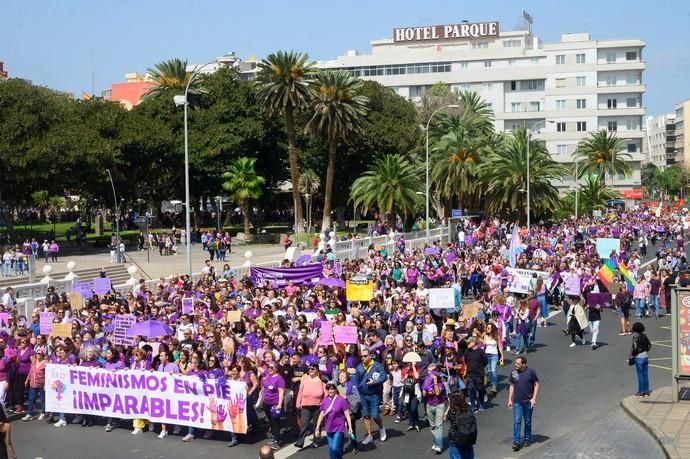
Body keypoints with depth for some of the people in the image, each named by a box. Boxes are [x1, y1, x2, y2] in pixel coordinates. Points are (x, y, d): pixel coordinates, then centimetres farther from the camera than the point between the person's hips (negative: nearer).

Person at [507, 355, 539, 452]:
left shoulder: (531, 372, -10)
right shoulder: (513, 373, -1)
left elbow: (536, 384, -3)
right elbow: (512, 386, 9)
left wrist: (534, 398, -10)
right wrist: (510, 400, 6)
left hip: (528, 401, -2)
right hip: (517, 402, 2)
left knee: (527, 422, 12)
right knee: (517, 421, -5)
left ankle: (527, 439, 29)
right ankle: (516, 442, -4)